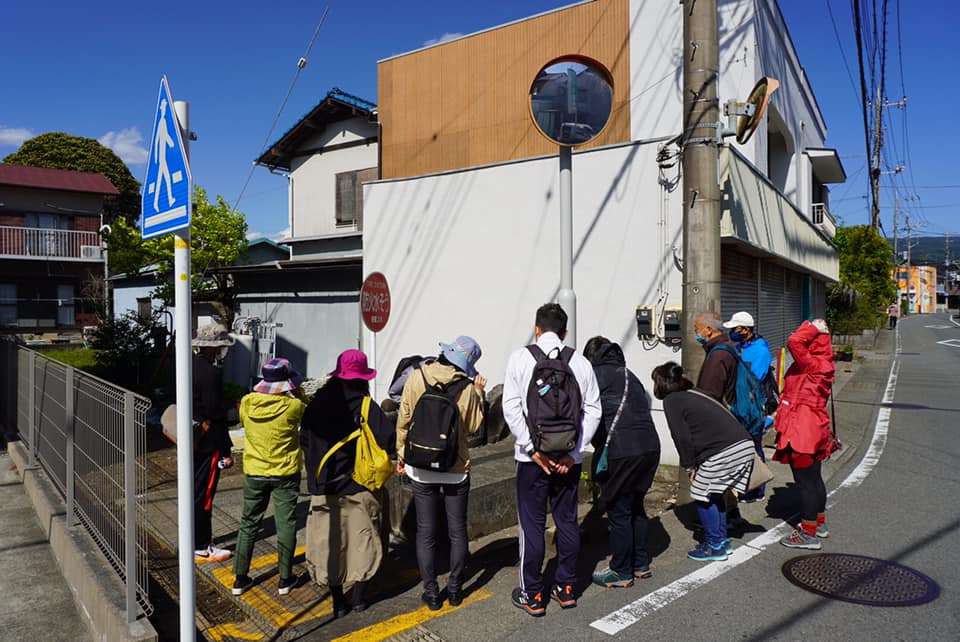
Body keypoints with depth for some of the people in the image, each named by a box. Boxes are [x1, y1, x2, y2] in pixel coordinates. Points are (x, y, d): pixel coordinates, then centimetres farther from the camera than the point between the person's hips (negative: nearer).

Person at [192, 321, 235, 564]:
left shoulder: (190, 366, 6)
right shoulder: (211, 373, -23)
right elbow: (215, 416, -23)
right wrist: (226, 450, -17)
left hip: (192, 441, 10)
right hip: (207, 444, -9)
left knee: (194, 491, 20)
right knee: (203, 496, 2)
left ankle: (195, 537, 34)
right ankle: (201, 548, 13)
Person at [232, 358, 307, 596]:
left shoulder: (247, 403, -9)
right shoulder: (293, 406, -18)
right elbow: (307, 412, 3)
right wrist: (297, 392, 6)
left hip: (254, 474, 3)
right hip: (285, 474, -3)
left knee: (249, 524, 16)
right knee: (286, 525, 10)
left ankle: (240, 578, 23)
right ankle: (285, 579, 19)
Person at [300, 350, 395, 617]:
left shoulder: (316, 405, -2)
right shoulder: (366, 406, -13)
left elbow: (304, 440, 7)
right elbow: (389, 440, -20)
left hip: (323, 488, 3)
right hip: (358, 487, -2)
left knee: (329, 542, 13)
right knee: (363, 540, 14)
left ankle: (338, 601, 20)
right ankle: (359, 597, 23)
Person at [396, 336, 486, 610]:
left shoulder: (416, 377, -9)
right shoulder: (467, 388, -13)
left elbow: (403, 420, -4)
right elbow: (473, 426, -1)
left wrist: (401, 456, 7)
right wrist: (478, 393, 5)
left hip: (421, 468, 1)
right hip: (456, 469, -1)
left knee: (426, 533, 10)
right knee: (457, 531, 14)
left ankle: (431, 592, 15)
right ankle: (455, 589, 22)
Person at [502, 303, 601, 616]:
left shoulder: (520, 358, -5)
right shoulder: (581, 363, 1)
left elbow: (511, 408, -11)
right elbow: (592, 411, -3)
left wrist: (532, 449, -10)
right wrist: (573, 452, -5)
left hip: (533, 457, -2)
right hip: (569, 457, 3)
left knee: (532, 525, 8)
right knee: (567, 521, 16)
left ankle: (532, 595, 18)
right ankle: (566, 588, 27)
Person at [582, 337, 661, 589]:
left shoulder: (594, 375, 2)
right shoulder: (629, 374, 20)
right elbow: (644, 408, 15)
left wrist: (599, 445, 8)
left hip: (619, 452, -7)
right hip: (650, 447, 7)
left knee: (619, 512, 7)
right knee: (636, 506, 22)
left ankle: (621, 572, 19)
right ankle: (641, 564, 33)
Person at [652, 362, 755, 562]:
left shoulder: (671, 400, -1)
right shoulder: (694, 393, 23)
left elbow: (682, 437, -5)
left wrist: (690, 466, 6)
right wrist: (695, 464, 24)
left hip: (724, 452, -9)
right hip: (745, 445, 9)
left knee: (703, 497, 8)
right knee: (714, 495, 22)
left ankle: (715, 547, 15)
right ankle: (722, 541, 31)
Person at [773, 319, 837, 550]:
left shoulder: (813, 365, -19)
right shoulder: (819, 365, 10)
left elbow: (794, 342, -31)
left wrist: (814, 328, -18)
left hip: (802, 432, -10)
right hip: (813, 430, 10)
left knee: (806, 482, -1)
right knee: (814, 479, 21)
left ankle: (809, 534, 8)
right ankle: (819, 524, 36)